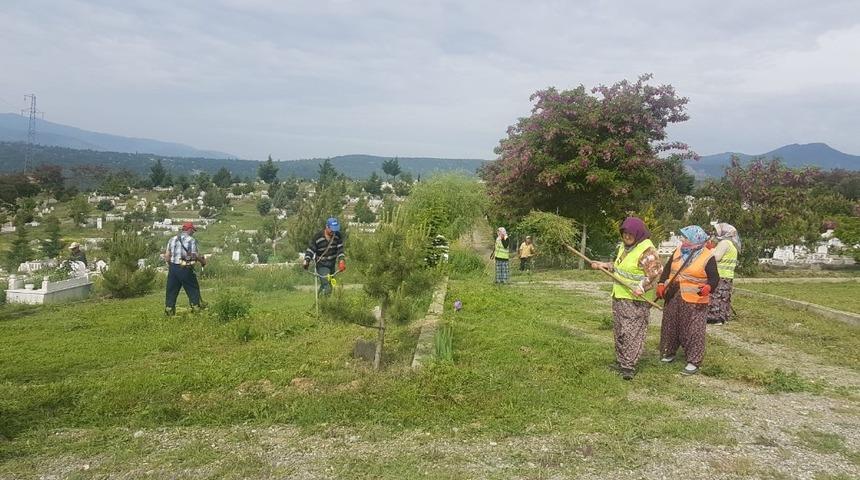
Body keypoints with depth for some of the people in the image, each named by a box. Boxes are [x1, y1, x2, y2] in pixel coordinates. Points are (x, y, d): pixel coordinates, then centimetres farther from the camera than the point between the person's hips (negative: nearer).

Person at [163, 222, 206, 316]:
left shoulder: (172, 239, 11)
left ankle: (168, 310, 10)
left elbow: (167, 256, 9)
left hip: (173, 268, 5)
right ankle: (196, 307, 11)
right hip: (185, 269, -5)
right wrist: (203, 261, 8)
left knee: (171, 290, 10)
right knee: (193, 289, 9)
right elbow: (196, 255, -9)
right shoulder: (191, 240, -6)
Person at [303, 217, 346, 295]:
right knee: (327, 288, -19)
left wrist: (341, 260, -22)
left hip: (332, 265, 5)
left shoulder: (337, 236, -3)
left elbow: (340, 248, -6)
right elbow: (310, 249, -9)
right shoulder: (318, 237, -13)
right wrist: (306, 261, -24)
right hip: (322, 265, -5)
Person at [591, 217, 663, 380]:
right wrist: (604, 265, 15)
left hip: (636, 300, -9)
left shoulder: (647, 250, -16)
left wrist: (642, 287, -30)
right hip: (619, 296, 9)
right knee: (619, 331, 15)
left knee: (632, 333, -6)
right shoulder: (624, 247, 12)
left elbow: (655, 273, -21)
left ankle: (629, 365, -1)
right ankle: (621, 360, 27)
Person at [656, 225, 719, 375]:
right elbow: (667, 268, 13)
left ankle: (694, 362, 4)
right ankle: (669, 354, 32)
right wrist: (661, 284, 1)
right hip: (672, 299, 6)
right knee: (670, 327, 16)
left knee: (693, 331, -3)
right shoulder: (678, 251, 7)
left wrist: (708, 287, -32)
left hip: (694, 302, -6)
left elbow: (714, 278, -12)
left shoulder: (707, 257, -10)